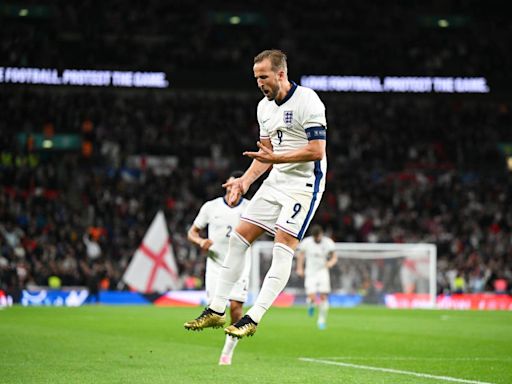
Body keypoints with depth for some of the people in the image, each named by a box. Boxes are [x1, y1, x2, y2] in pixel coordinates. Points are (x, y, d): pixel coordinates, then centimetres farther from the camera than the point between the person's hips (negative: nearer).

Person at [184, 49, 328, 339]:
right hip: (276, 181, 8)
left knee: (283, 249, -15)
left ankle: (253, 319, -17)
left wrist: (277, 158, -26)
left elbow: (317, 151, -20)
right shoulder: (265, 107, 11)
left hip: (304, 183, -8)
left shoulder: (307, 101, -15)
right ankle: (217, 310, 8)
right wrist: (245, 181, 4)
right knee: (238, 237, 3)